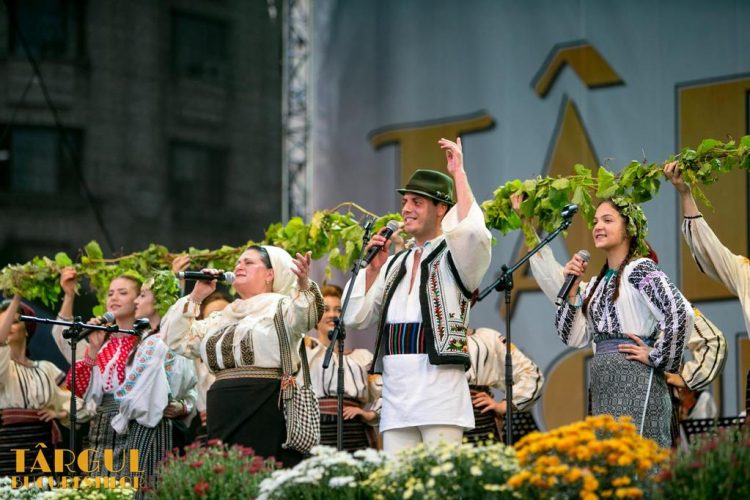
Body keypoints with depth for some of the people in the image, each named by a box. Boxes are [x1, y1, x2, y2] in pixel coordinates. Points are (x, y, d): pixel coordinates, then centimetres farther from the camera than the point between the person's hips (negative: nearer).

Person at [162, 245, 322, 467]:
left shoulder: (279, 306, 3)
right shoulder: (223, 317, 23)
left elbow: (304, 316, -19)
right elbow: (176, 338, 23)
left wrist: (304, 285, -40)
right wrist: (196, 297, 14)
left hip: (267, 406, -7)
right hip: (224, 411, 7)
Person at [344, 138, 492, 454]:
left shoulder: (453, 257, 2)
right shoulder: (395, 265, 20)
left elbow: (473, 232, -22)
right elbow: (357, 318, 18)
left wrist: (458, 173, -12)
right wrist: (373, 268, 7)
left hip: (440, 394, -6)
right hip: (395, 397, 6)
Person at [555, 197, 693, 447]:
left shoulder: (639, 269, -5)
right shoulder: (597, 283, 18)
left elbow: (680, 312, -20)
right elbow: (574, 339, 10)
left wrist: (658, 357, -13)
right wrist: (572, 288, 3)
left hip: (634, 379, -8)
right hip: (603, 386, 8)